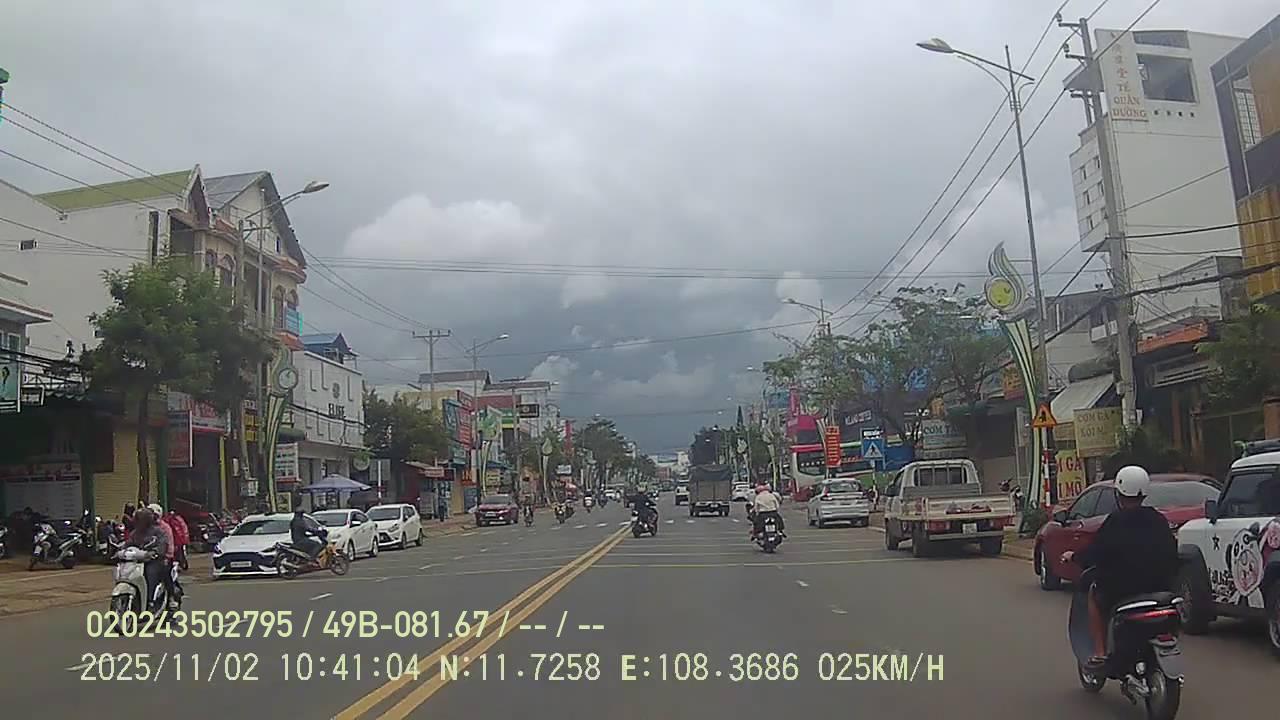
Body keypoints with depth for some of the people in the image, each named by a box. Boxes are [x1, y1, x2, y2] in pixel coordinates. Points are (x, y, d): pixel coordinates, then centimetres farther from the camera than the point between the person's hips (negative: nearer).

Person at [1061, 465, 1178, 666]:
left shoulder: (1116, 521, -11)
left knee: (1095, 594, 22)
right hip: (1159, 588, 5)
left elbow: (1094, 553, -9)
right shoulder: (1159, 520, 5)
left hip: (1120, 588, -5)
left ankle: (1100, 652, 12)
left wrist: (1073, 556, 11)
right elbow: (1172, 553, 12)